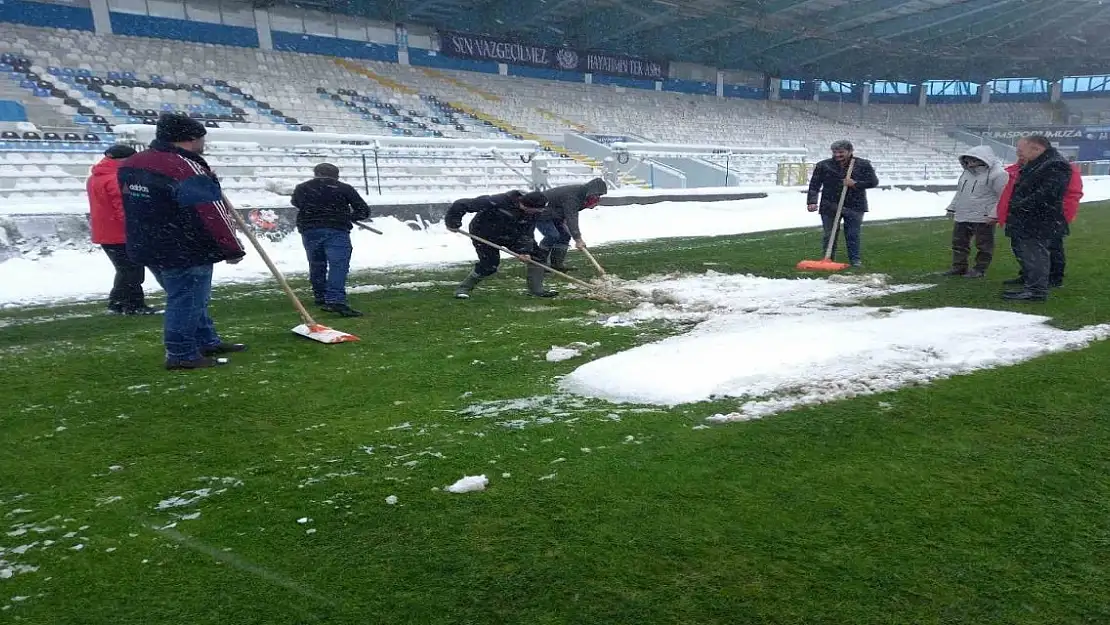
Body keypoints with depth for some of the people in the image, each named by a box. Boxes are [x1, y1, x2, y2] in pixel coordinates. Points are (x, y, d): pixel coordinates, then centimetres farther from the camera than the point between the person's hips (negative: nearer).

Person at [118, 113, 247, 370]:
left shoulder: (133, 163, 10)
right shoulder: (186, 168, -21)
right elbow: (213, 215, -21)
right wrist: (233, 249, -14)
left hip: (149, 247, 10)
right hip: (186, 252, -10)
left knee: (188, 298, 20)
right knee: (187, 301, 1)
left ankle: (207, 342, 30)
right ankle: (181, 355, 8)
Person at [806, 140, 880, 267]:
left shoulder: (863, 165, 1)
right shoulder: (823, 166, 0)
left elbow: (873, 182, 1)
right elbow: (814, 185, -1)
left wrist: (855, 184, -14)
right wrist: (812, 202, -14)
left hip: (855, 206, 0)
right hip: (830, 207, 0)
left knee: (853, 235, 4)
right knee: (829, 235, 3)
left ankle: (855, 259, 14)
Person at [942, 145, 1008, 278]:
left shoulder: (997, 174, -10)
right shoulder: (966, 173, 14)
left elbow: (1004, 196, -14)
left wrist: (994, 215, -19)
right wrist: (952, 208, 19)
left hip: (983, 218, -7)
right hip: (961, 217, 7)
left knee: (983, 245, 3)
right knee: (959, 242, 11)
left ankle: (980, 269, 12)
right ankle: (959, 266, 21)